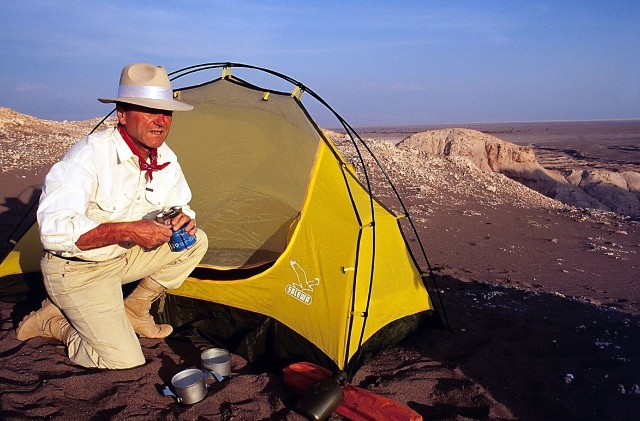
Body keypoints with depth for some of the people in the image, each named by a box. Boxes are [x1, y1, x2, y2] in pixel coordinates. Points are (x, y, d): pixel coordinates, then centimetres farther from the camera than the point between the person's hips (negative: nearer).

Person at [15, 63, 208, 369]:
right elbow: (53, 230, -33)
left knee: (195, 241, -4)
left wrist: (183, 220, -18)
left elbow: (179, 207, 7)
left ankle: (134, 310, 10)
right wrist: (127, 231, -39)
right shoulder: (90, 154, -27)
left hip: (123, 256, 7)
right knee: (124, 360, -15)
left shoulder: (166, 159, -5)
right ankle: (53, 320, 11)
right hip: (76, 268, -7)